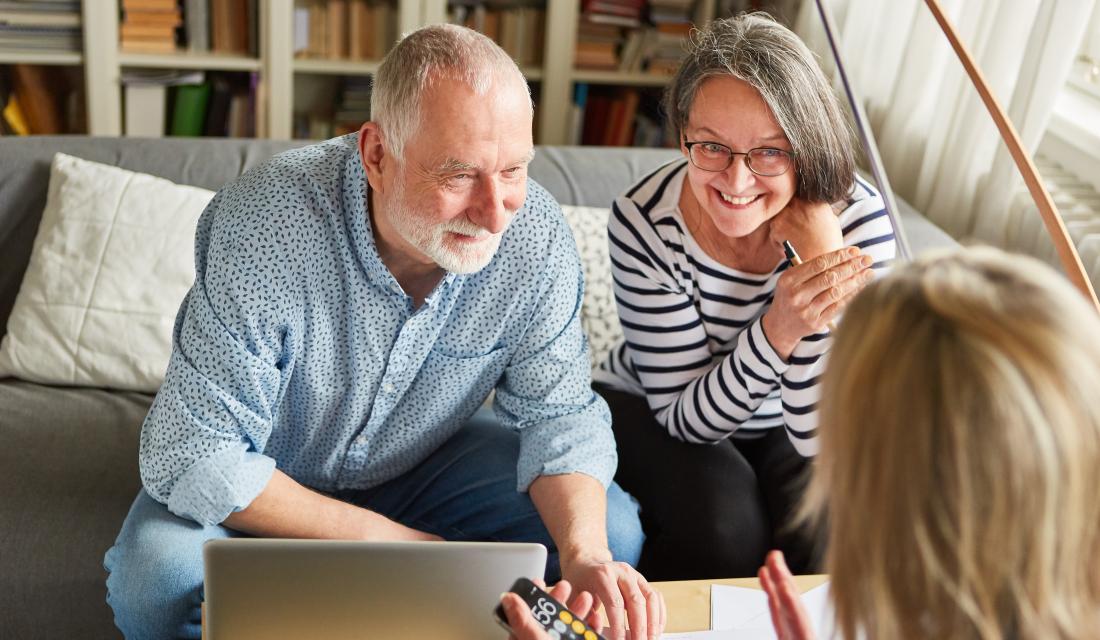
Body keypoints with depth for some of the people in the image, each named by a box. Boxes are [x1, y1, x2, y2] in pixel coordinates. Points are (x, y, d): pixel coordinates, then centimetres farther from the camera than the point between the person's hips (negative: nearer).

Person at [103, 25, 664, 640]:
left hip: (426, 462, 3)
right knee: (160, 582, -31)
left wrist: (586, 554, -32)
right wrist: (387, 539, -29)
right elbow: (195, 458, -30)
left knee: (613, 534, -14)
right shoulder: (265, 229, -33)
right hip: (272, 485, -2)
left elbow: (560, 411, -12)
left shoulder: (537, 236, -22)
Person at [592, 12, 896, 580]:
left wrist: (821, 256, -35)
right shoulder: (643, 222, -26)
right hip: (649, 409, -1)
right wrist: (779, 328, -40)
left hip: (786, 427, 2)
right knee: (724, 523, -28)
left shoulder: (856, 219, -24)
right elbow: (688, 418, -21)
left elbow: (823, 440, -25)